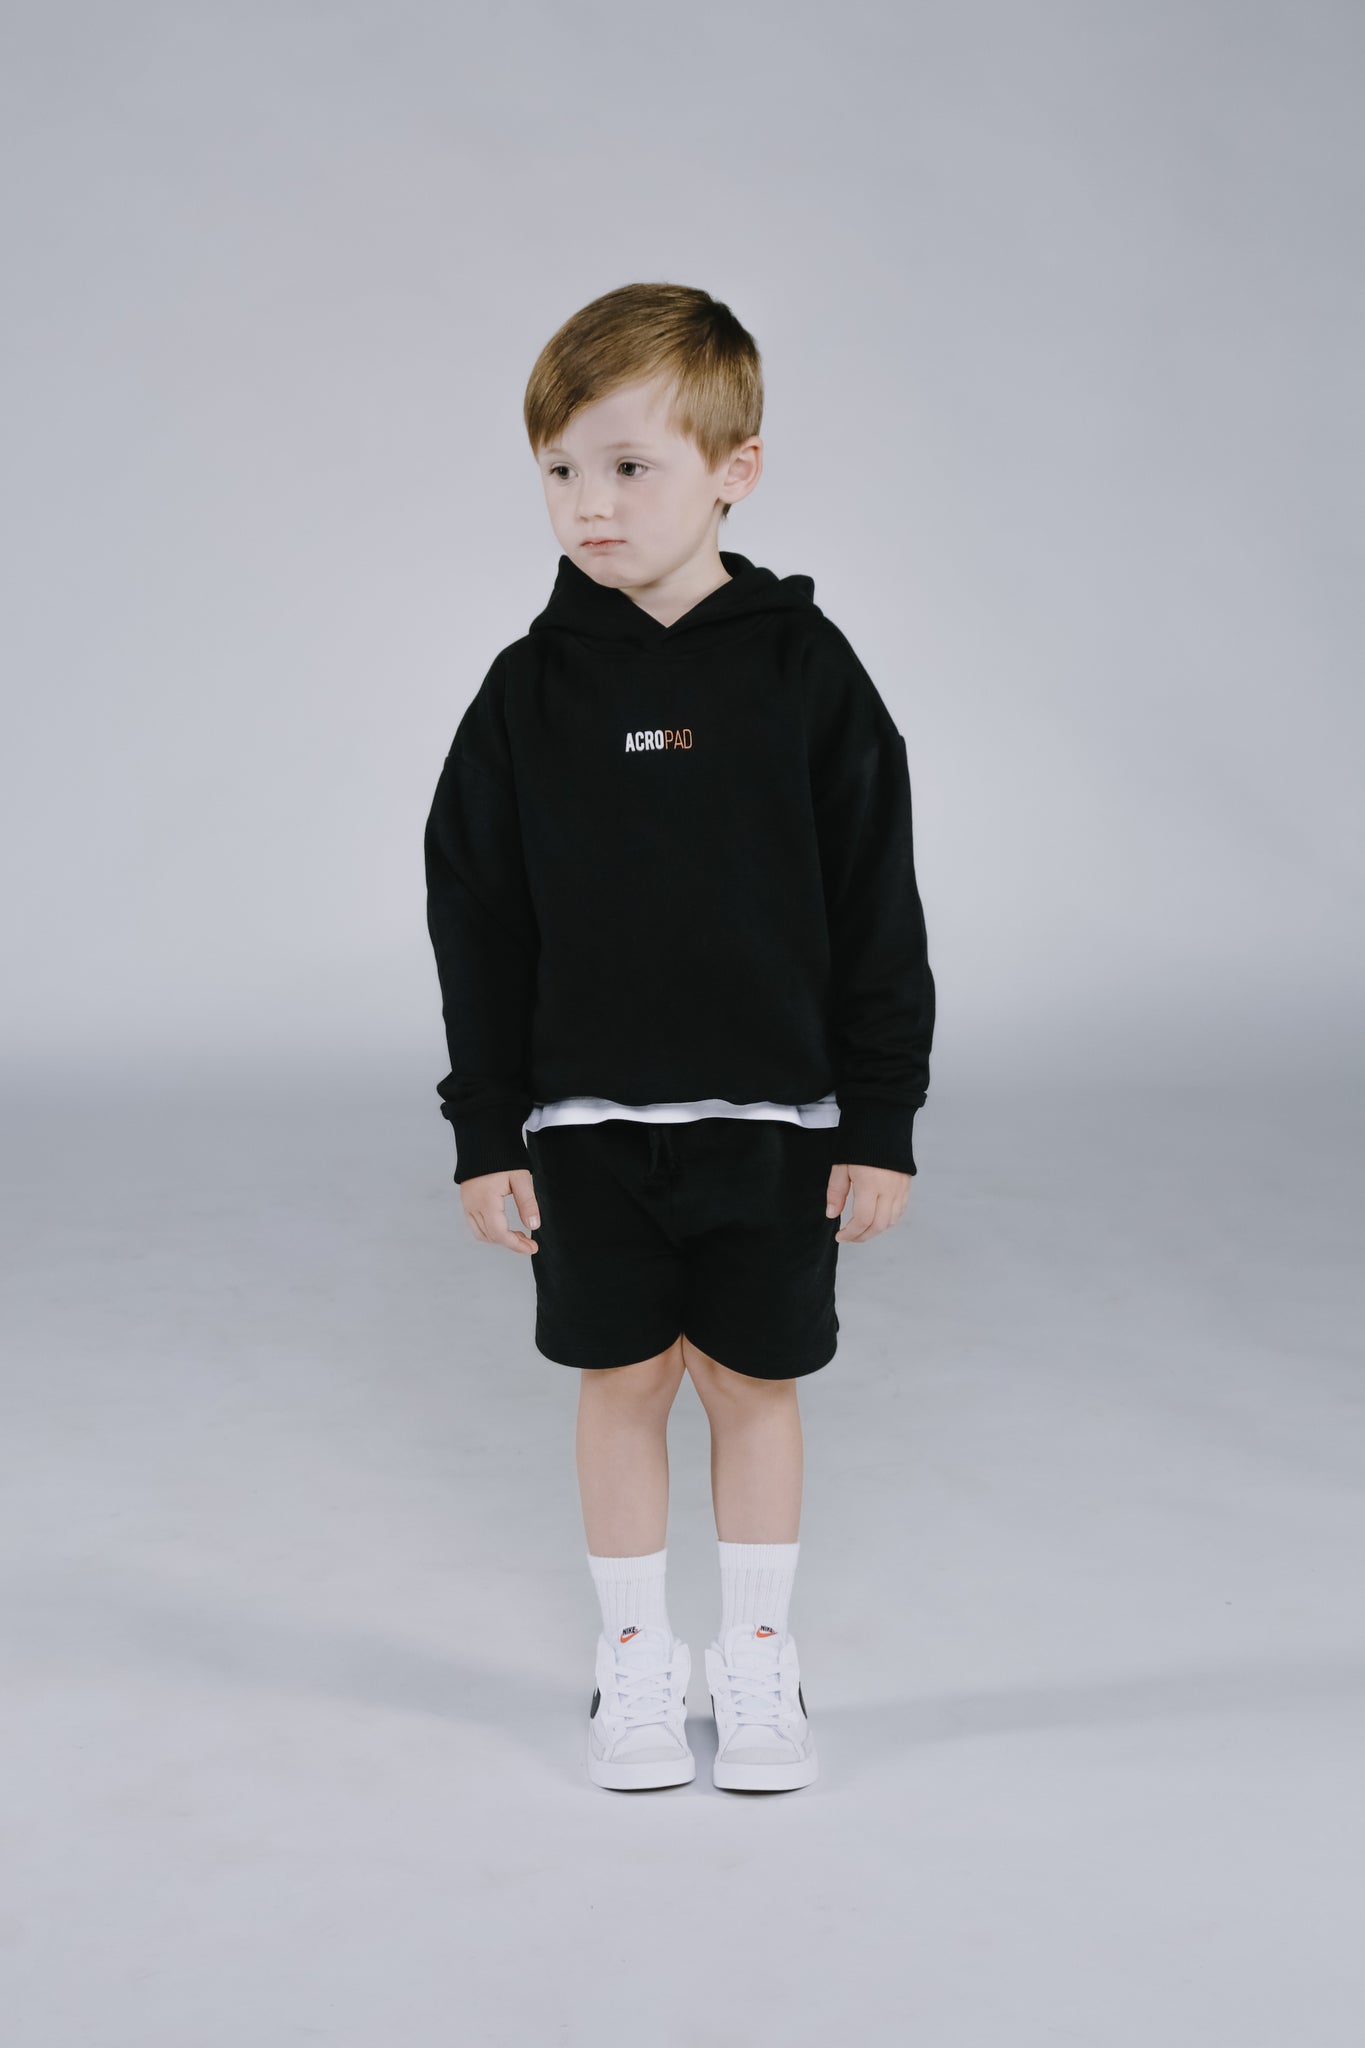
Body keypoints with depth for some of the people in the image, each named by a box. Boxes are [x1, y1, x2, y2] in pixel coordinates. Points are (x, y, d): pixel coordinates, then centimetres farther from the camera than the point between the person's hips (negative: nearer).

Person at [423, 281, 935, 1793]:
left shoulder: (802, 670, -5)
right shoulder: (533, 688, -2)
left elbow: (877, 915, -2)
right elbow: (478, 922, 2)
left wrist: (880, 1123, -4)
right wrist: (486, 1132, -1)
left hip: (773, 1110, -1)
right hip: (587, 1118, 1)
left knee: (753, 1381, 10)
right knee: (623, 1383, 10)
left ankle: (758, 1658, 26)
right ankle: (637, 1661, 25)